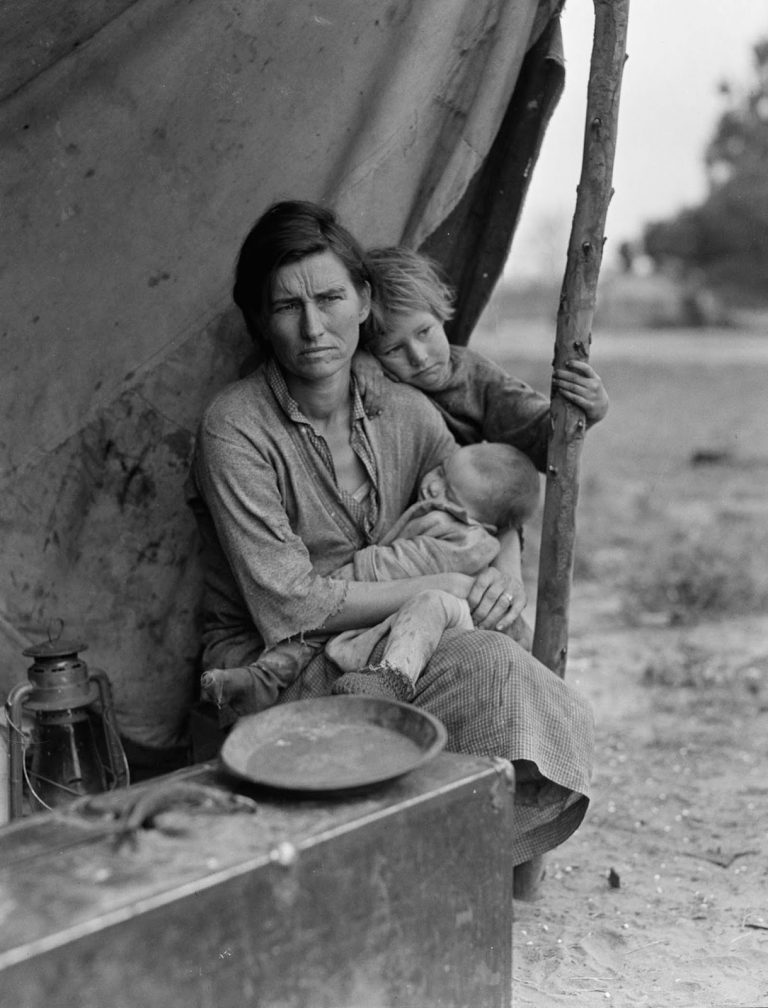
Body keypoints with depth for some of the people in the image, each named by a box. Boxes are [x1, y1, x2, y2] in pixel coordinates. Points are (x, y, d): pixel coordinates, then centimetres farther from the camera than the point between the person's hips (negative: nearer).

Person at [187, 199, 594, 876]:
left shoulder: (407, 413, 2)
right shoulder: (236, 429, -15)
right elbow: (288, 606, -19)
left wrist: (501, 577, -8)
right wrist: (444, 588, -16)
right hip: (269, 671, -5)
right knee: (491, 670, -25)